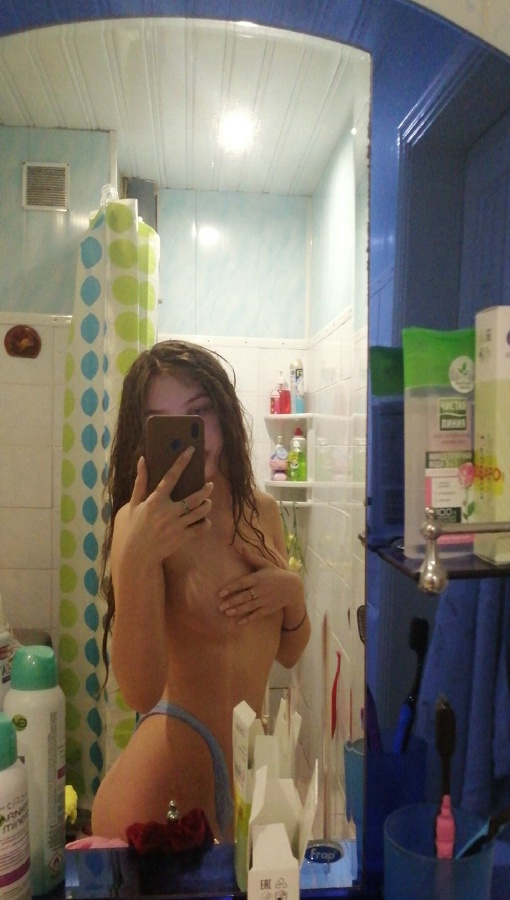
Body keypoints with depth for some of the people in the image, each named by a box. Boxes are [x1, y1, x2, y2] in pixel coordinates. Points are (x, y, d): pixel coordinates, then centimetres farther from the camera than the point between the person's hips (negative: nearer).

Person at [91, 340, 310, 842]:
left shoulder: (262, 509, 1)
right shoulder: (142, 523, -16)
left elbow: (289, 653, 10)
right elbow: (140, 692, -25)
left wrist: (291, 592, -12)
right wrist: (135, 557, -37)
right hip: (183, 744, -5)